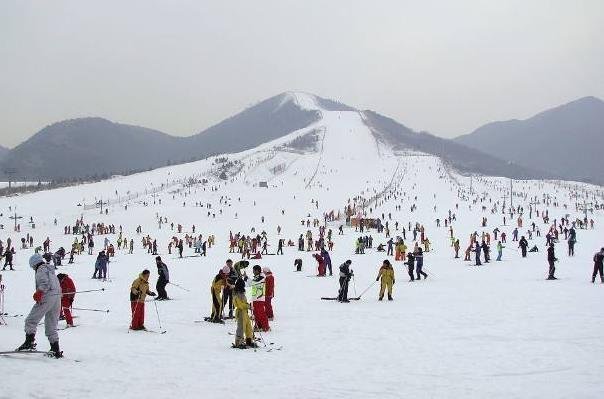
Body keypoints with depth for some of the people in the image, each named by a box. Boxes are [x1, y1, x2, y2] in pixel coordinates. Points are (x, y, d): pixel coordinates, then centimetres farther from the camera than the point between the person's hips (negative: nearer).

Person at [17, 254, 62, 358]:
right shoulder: (51, 271, 26)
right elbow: (57, 287, 26)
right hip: (57, 298, 9)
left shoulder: (41, 269, -1)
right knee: (51, 326, 13)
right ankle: (56, 350, 8)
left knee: (31, 320, -2)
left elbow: (45, 283, -18)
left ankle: (30, 342, -15)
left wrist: (38, 293, -26)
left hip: (47, 298, -9)